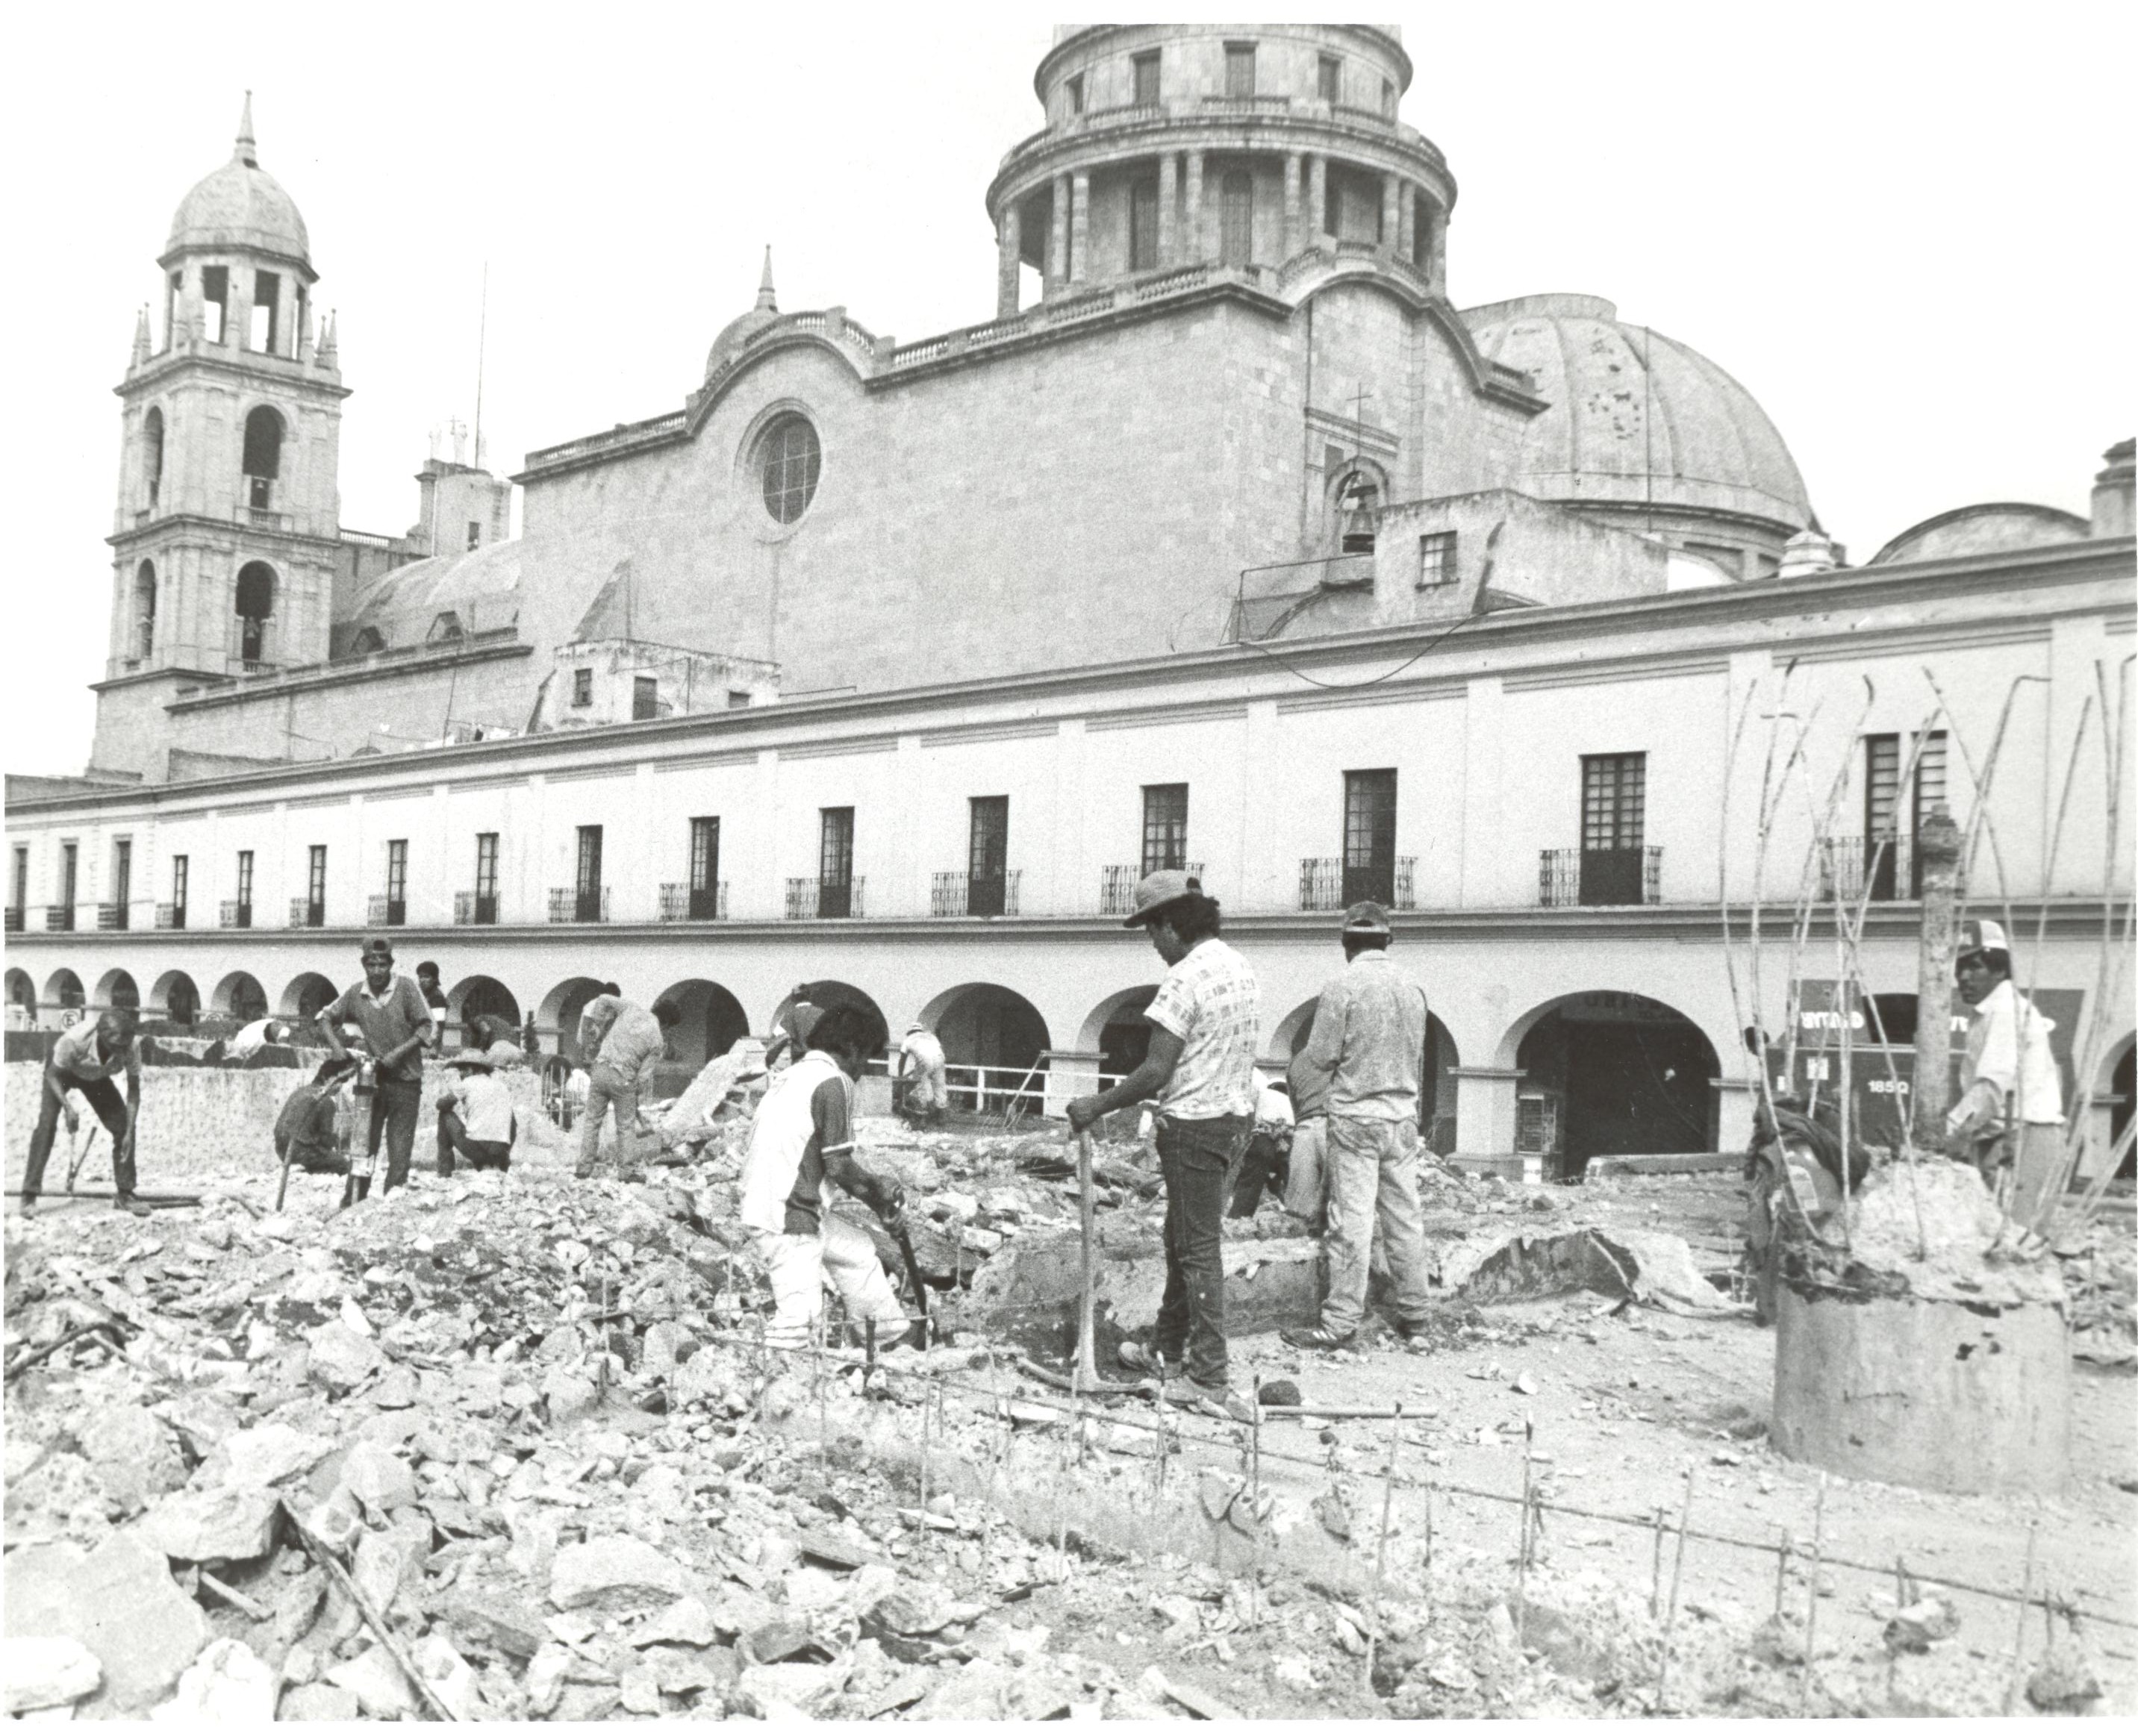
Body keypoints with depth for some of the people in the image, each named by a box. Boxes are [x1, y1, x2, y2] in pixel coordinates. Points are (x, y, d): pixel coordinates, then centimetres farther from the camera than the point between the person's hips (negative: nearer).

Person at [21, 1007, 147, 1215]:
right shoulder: (74, 1039, -42)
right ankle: (29, 1196, -14)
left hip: (97, 1077, 3)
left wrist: (129, 1132, -26)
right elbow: (53, 1075, -24)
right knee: (46, 1124, -21)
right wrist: (67, 1108, -36)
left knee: (123, 1125, -9)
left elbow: (133, 1089, -21)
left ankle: (125, 1194, 4)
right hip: (62, 1072, -3)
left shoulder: (132, 1045, -34)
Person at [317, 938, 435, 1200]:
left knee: (400, 1151, 0)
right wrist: (335, 1045, -5)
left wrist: (398, 1053, -16)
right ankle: (353, 1203, 11)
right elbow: (327, 1017, 12)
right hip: (371, 1080, 2)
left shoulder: (406, 988, -7)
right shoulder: (355, 993, 0)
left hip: (405, 1081, -2)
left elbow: (426, 1027, -7)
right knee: (363, 1147, 6)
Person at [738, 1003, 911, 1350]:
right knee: (799, 1322, -10)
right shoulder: (833, 1081, -11)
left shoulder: (794, 1075, 17)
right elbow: (838, 1166, -14)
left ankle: (892, 1335, 34)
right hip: (785, 1220, -10)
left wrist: (873, 1185, 14)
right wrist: (876, 1189, 4)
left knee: (858, 1250, 26)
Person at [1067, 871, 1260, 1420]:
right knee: (1182, 1239, 20)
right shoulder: (1242, 970, 9)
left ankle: (1208, 1379, 1)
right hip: (1237, 1114, 9)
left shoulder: (1185, 980, -18)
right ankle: (1170, 1351, 30)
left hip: (1194, 1124, -9)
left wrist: (1098, 1106, -10)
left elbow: (1156, 1072, -21)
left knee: (1199, 1250, -3)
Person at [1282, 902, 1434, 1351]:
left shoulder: (1343, 988, -12)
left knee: (1352, 1220, -4)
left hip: (1356, 1116, -5)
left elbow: (1319, 1057, -10)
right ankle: (1414, 1311, 19)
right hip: (1403, 1115, 5)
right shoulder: (1412, 990, 5)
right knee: (1404, 1215, 12)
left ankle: (1342, 1322, -2)